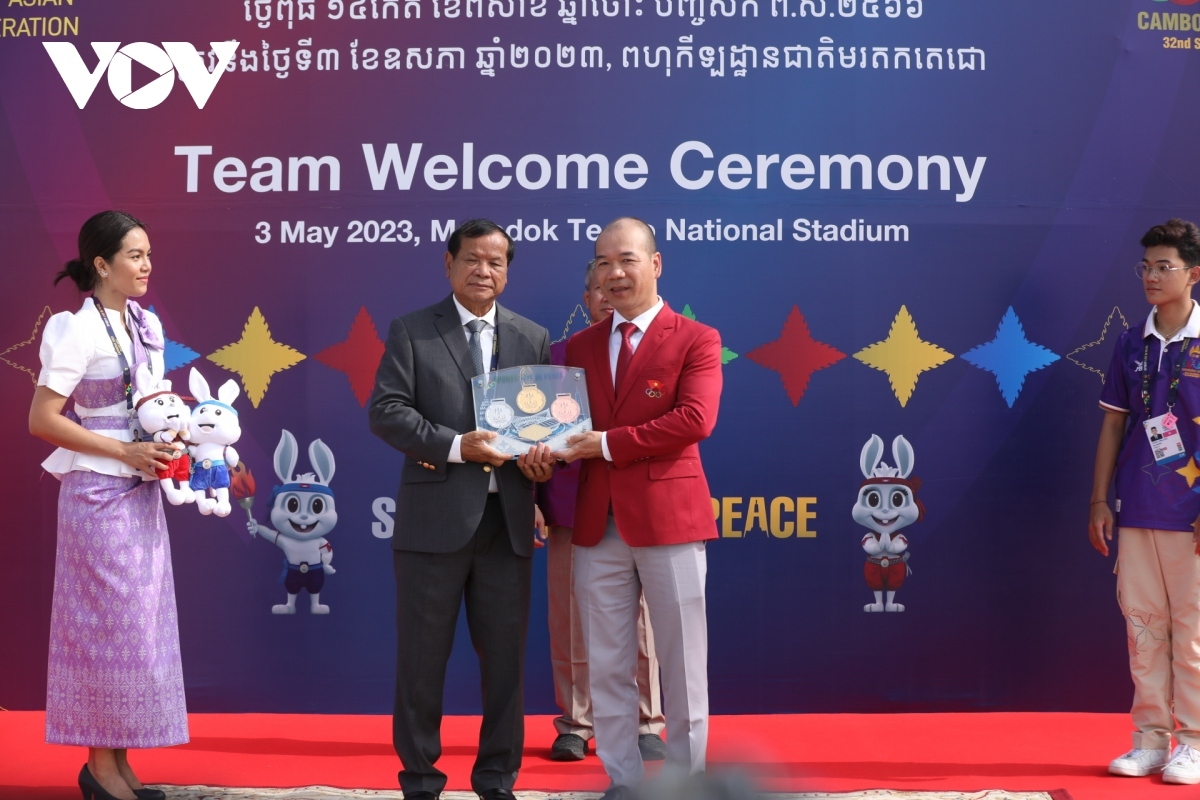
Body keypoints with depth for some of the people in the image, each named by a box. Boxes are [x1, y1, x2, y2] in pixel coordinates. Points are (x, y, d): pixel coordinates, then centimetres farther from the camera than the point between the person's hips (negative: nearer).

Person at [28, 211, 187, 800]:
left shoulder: (147, 325, 9)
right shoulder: (79, 332, -13)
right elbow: (42, 420, -15)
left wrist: (171, 441, 3)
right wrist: (125, 452, -18)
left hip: (142, 493, 7)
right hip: (98, 492, -7)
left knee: (139, 623, 10)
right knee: (110, 621, -2)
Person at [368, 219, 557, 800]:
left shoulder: (533, 338, 11)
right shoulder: (411, 331, 2)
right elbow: (385, 411, -7)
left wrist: (545, 454, -11)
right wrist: (455, 446, -18)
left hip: (506, 518, 3)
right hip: (434, 517, -3)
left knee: (505, 654, 9)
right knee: (422, 655, 5)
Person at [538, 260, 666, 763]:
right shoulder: (557, 355, 9)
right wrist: (533, 501, 1)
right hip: (570, 508, 2)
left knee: (638, 624, 3)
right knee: (570, 625, 5)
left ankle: (645, 727, 13)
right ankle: (574, 726, 16)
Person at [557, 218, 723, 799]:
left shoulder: (696, 340, -1)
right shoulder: (579, 346, 14)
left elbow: (695, 419, -14)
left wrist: (607, 444, -16)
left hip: (668, 518, -4)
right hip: (597, 526, 4)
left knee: (680, 665, 4)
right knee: (606, 667, 9)